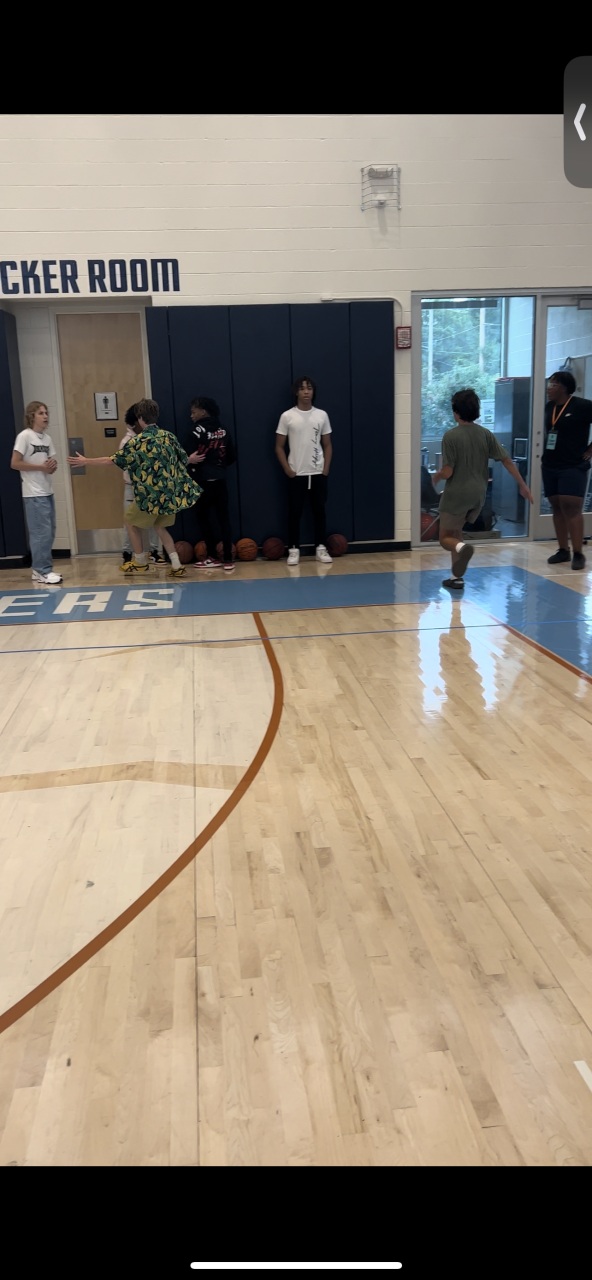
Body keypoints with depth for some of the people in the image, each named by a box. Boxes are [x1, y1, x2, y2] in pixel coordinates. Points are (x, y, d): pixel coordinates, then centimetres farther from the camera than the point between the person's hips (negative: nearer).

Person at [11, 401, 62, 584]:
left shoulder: (47, 438, 12)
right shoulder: (25, 436, -9)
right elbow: (15, 464, -14)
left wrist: (53, 466, -6)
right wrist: (41, 467, -16)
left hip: (48, 491, 8)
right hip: (34, 493, -8)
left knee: (49, 532, 10)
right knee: (41, 532, -8)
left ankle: (41, 569, 19)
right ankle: (42, 571, 0)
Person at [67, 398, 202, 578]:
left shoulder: (137, 441, -11)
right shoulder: (168, 435, 3)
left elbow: (112, 460, -6)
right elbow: (183, 460, 11)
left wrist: (86, 462, 4)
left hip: (151, 494, -5)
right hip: (171, 492, 6)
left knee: (131, 520, 19)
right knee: (160, 526, 23)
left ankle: (140, 562, 23)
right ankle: (176, 565, 11)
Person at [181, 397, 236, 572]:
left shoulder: (198, 430, -10)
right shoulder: (223, 430, 7)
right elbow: (231, 457, 12)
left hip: (203, 482, -5)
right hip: (220, 480, 5)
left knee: (203, 517, 8)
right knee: (223, 518, 5)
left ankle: (213, 557, 13)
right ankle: (228, 559, 0)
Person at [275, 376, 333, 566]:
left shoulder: (321, 415, 4)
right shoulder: (287, 416, -2)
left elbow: (327, 445, 9)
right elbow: (279, 446, 1)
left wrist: (326, 469, -1)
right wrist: (288, 470, -6)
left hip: (318, 474, 2)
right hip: (296, 474, -1)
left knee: (319, 511, 5)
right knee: (294, 512, 2)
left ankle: (321, 548, 13)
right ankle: (294, 549, 9)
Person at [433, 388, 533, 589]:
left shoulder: (451, 436, -14)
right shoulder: (486, 434, 1)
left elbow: (448, 472, -16)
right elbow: (507, 460, -1)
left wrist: (437, 475, 6)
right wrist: (522, 485, 5)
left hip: (456, 494, -5)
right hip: (478, 494, 5)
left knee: (446, 538, 7)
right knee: (455, 531, 25)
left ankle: (461, 548, -29)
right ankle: (457, 577, 20)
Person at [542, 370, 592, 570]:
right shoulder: (549, 406, 8)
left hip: (573, 466, -6)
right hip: (550, 466, 7)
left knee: (571, 508, -12)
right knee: (557, 508, 8)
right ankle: (563, 550, 15)